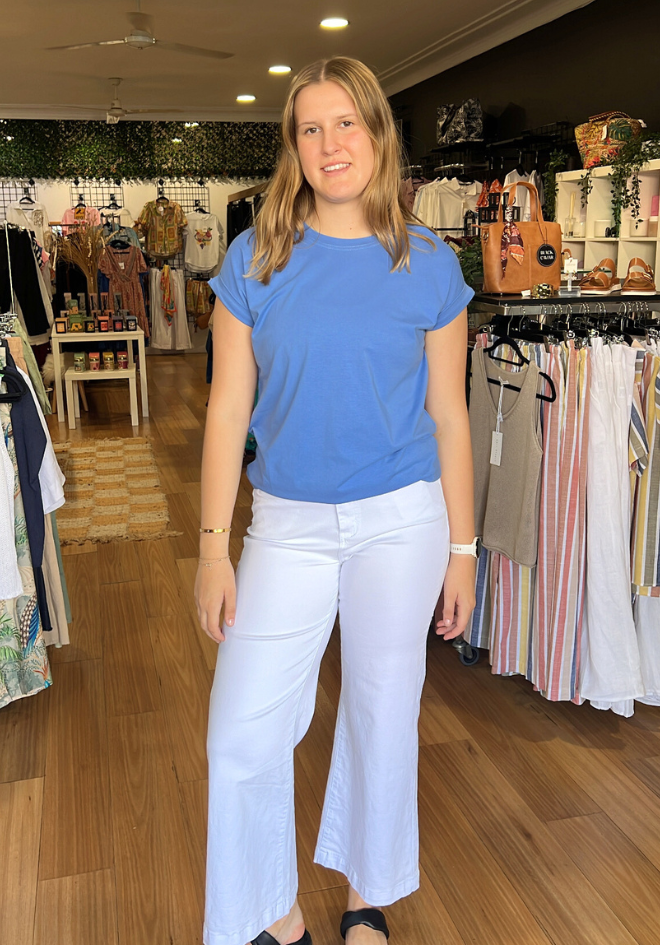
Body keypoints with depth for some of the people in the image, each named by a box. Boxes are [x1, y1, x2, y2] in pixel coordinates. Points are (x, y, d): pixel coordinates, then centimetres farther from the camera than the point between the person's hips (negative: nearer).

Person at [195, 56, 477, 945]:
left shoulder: (428, 263, 0)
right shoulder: (256, 259, 0)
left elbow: (448, 414, 2)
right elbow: (229, 409, 0)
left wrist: (461, 548, 3)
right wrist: (213, 548, -3)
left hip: (401, 520, 0)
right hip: (288, 524, 1)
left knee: (382, 715, 13)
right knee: (241, 734, 0)